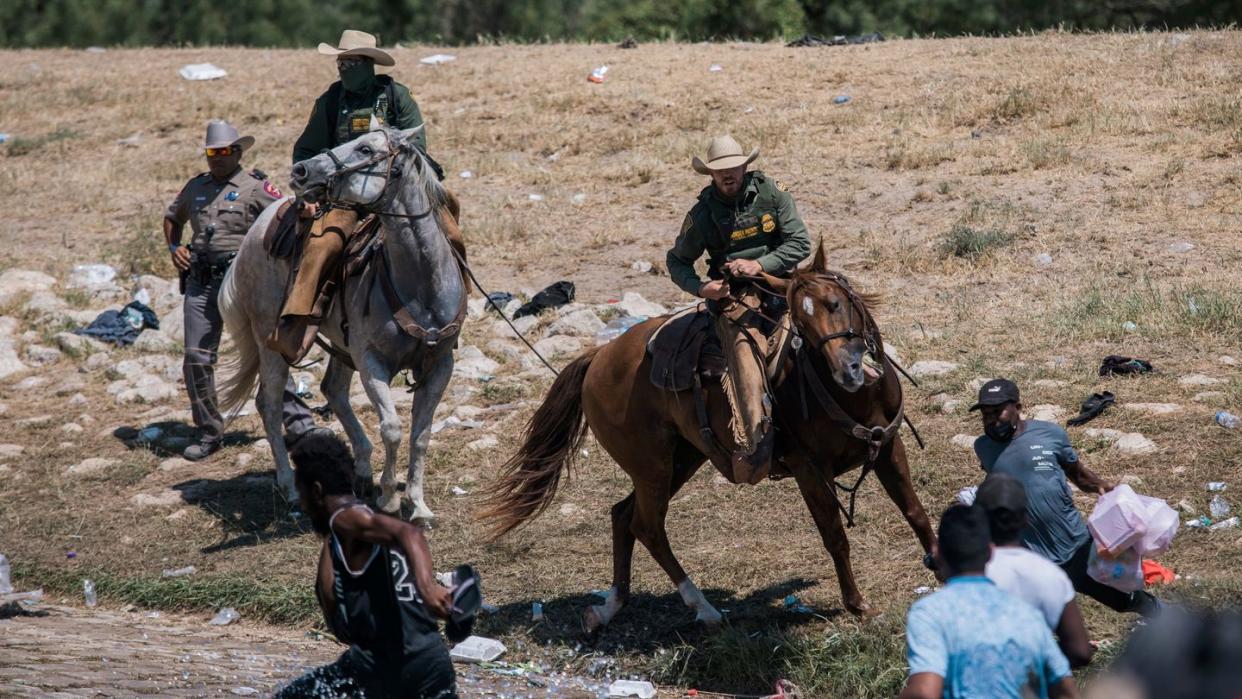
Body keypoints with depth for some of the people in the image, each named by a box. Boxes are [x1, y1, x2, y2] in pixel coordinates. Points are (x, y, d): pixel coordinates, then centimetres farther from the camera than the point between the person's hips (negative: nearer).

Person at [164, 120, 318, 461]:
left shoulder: (255, 186, 0)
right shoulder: (196, 187, 16)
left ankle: (298, 422, -4)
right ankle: (209, 433, 14)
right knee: (196, 359, 2)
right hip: (200, 284, 5)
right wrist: (174, 247, 16)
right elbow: (172, 218, 33)